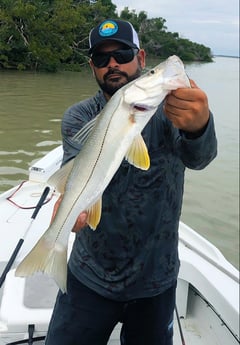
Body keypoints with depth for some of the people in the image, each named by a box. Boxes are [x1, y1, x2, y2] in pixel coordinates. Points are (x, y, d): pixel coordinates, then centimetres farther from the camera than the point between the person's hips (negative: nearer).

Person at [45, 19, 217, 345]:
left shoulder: (170, 108, -9)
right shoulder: (78, 116, -5)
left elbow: (198, 157, -29)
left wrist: (198, 126, -53)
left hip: (155, 282, 0)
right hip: (88, 278, 1)